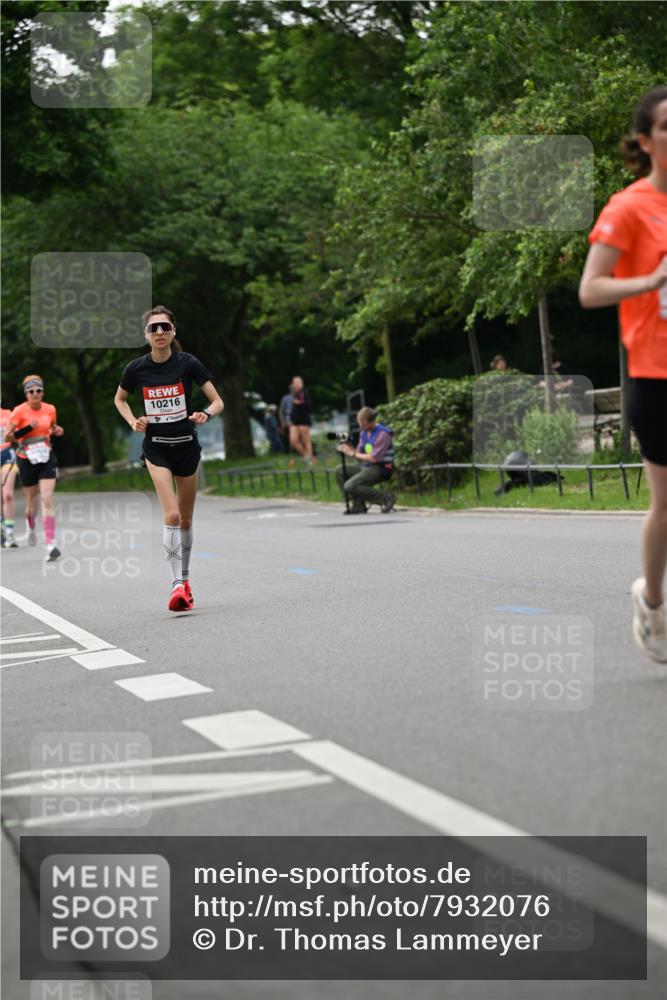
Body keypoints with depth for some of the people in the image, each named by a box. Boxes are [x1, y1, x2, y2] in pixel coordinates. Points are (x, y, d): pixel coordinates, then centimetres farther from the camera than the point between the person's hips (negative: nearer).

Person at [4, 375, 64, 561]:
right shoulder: (20, 411, -9)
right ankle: (30, 528, 45)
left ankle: (50, 544, -19)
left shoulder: (50, 409, 2)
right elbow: (7, 436, -12)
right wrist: (28, 428, -24)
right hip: (27, 460, -1)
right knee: (32, 501, 10)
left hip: (47, 458, 1)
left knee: (47, 500, -13)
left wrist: (57, 431, -2)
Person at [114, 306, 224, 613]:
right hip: (156, 448, -1)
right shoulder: (136, 368, -6)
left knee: (185, 519, 12)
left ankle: (184, 580, 30)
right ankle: (177, 585, -16)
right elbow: (119, 398, 14)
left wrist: (205, 414, -26)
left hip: (187, 446, 1)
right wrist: (133, 422, -3)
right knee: (172, 515, -18)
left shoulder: (188, 363, -9)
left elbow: (218, 401, -5)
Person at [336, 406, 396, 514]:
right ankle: (358, 505, -3)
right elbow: (360, 455, 11)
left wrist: (353, 453, -14)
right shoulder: (364, 433, 11)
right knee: (340, 471, 1)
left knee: (350, 486, -21)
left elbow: (374, 458, -20)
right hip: (367, 467, 9)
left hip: (381, 469, -9)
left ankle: (386, 497, -13)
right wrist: (349, 448, -9)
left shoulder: (382, 434, -15)